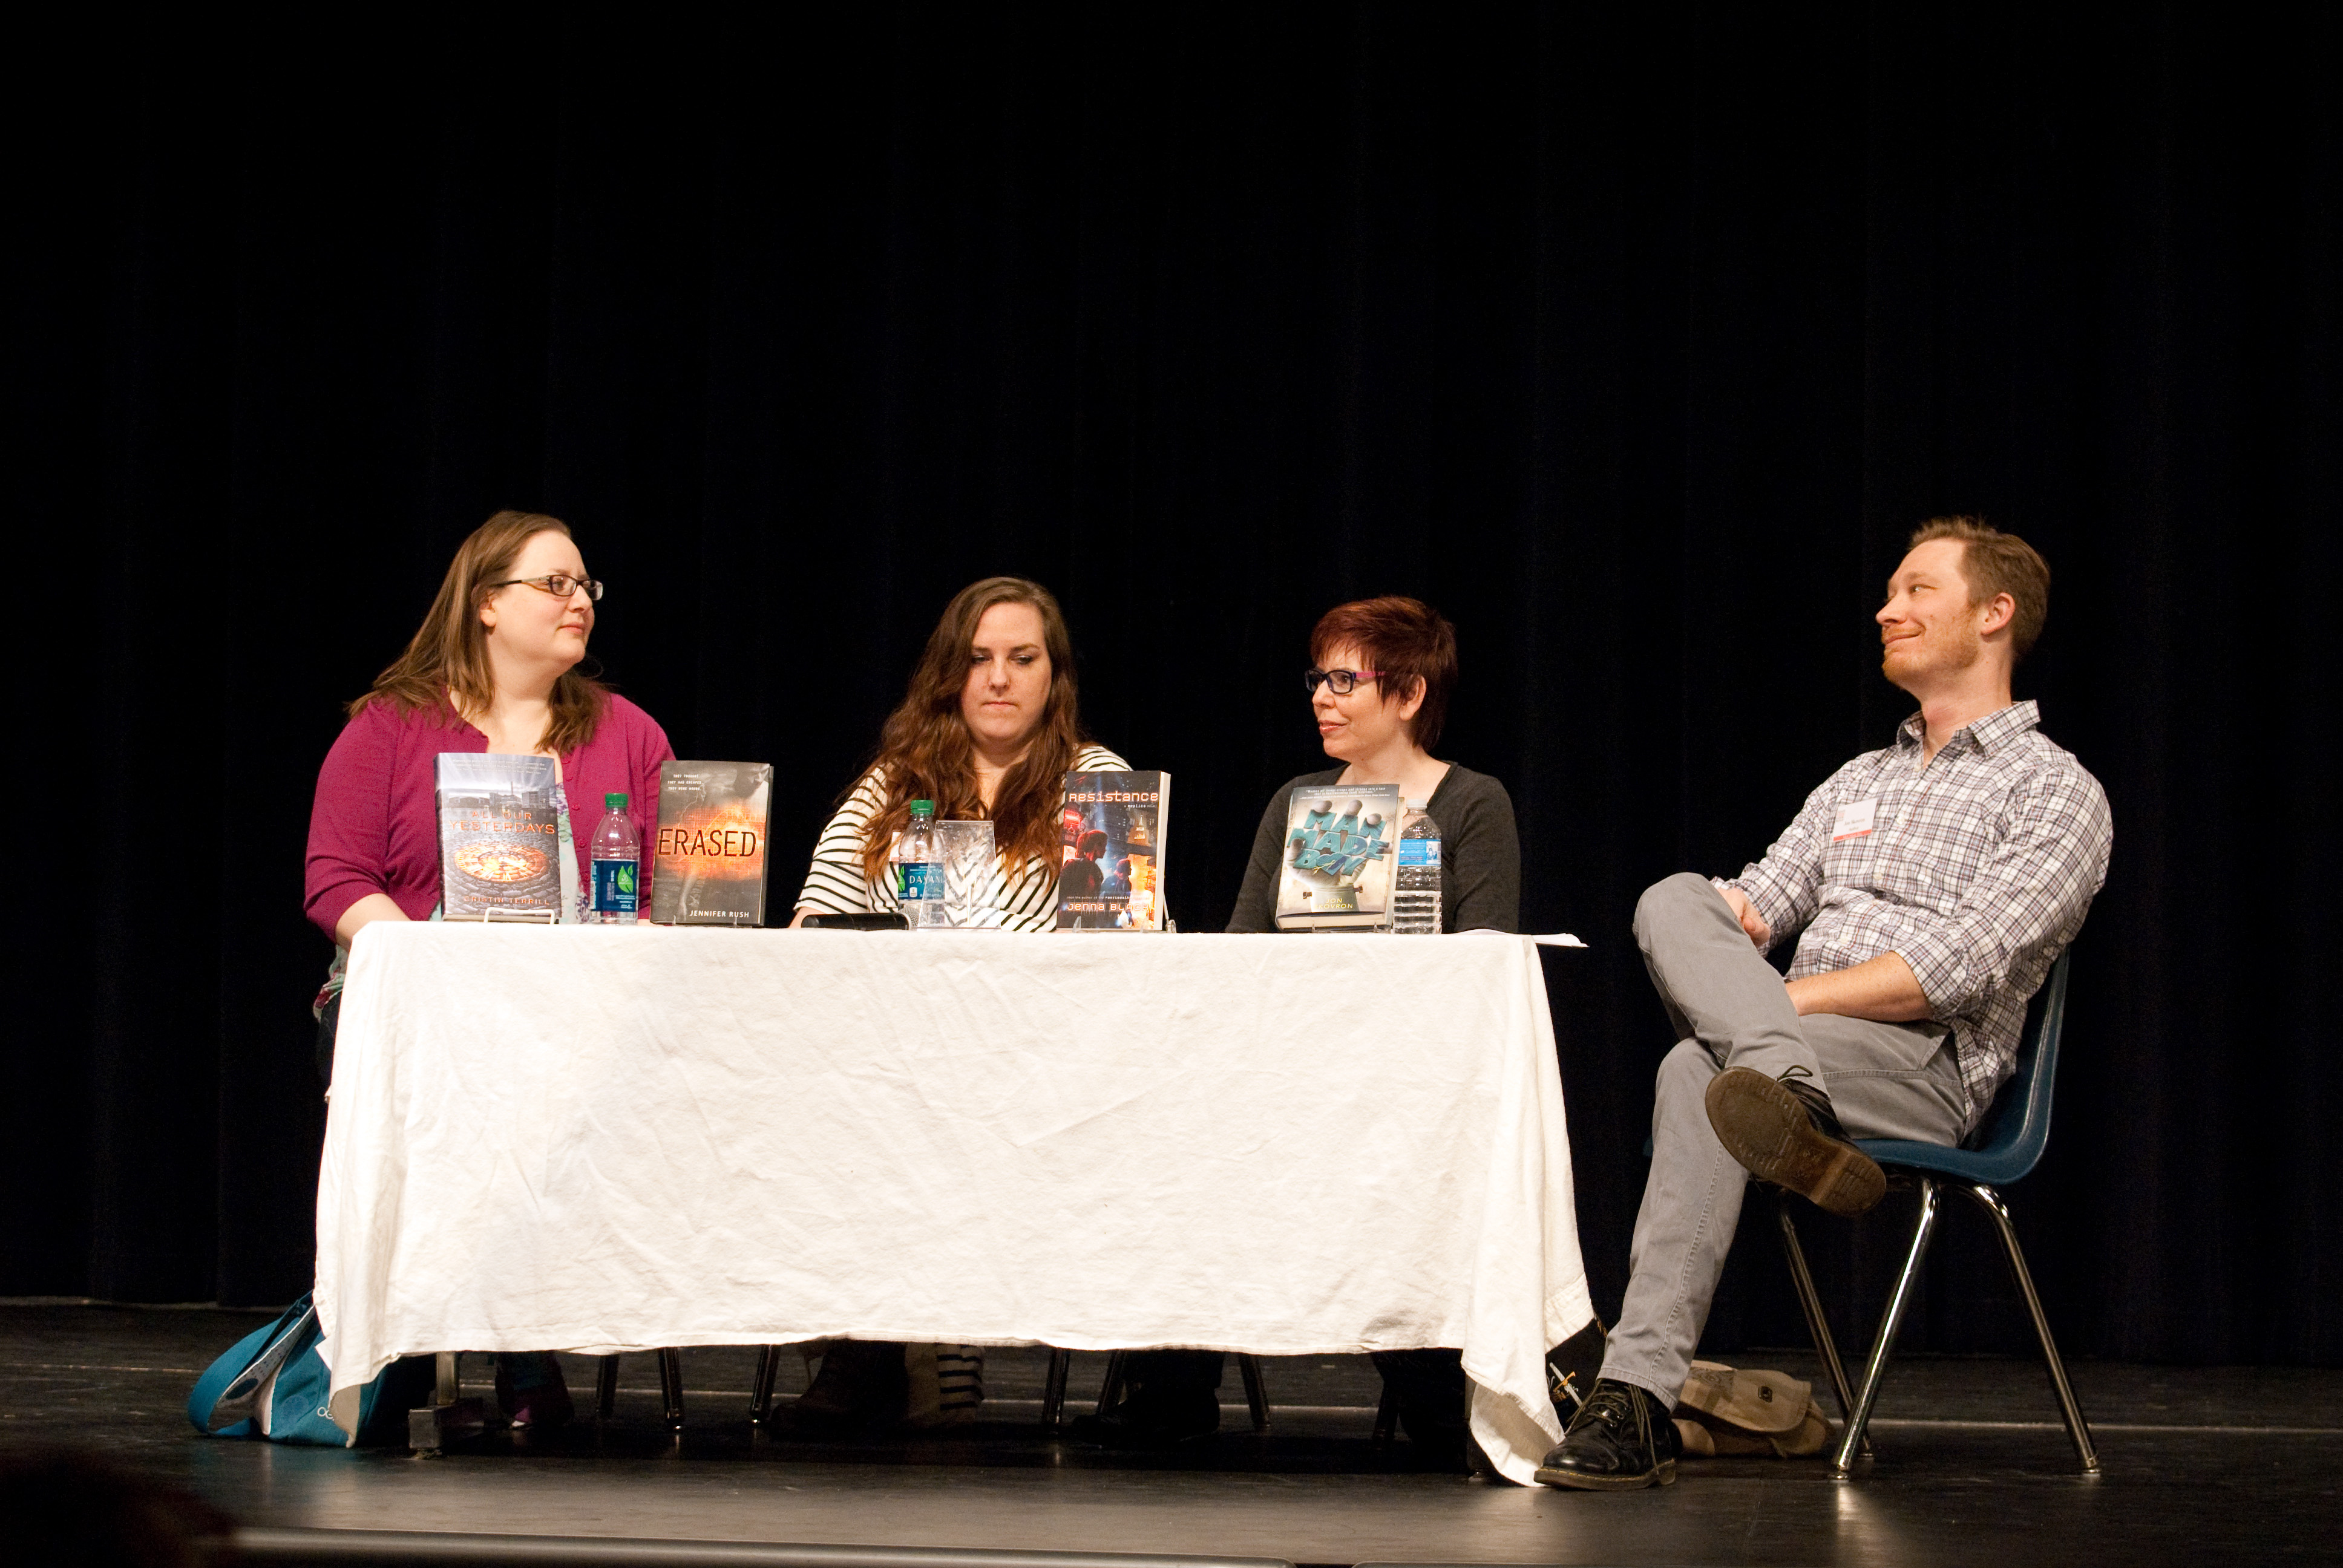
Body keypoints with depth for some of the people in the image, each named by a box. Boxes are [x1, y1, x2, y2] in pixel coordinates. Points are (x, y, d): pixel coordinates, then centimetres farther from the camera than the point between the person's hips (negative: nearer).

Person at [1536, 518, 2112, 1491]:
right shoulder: (1857, 783, 31)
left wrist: (1790, 998, -16)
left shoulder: (2056, 794, 5)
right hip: (1796, 1031, 6)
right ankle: (1788, 1099, -50)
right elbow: (1756, 906, 19)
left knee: (1699, 1072, -35)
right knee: (1677, 899, -26)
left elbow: (1964, 964, -11)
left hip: (1930, 1069, -6)